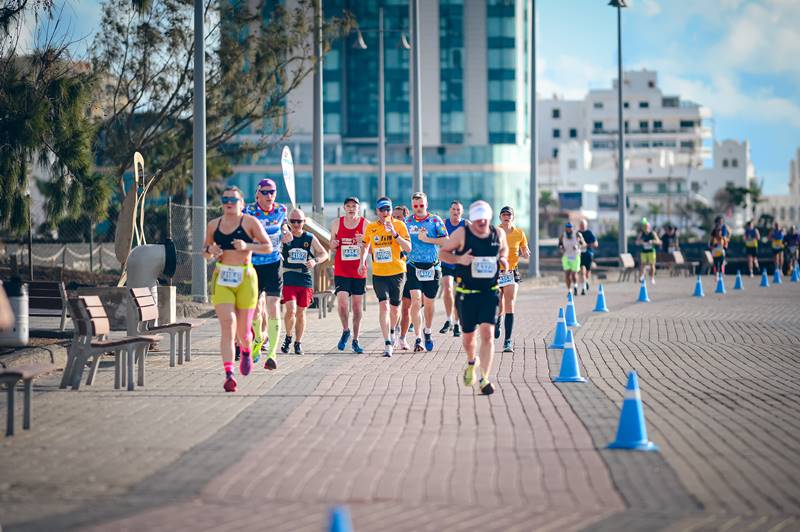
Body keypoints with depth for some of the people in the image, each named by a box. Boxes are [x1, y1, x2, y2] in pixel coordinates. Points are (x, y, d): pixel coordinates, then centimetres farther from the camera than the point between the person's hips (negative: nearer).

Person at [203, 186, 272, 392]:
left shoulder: (250, 222, -1)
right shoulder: (213, 225, 9)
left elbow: (268, 247, 0)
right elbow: (206, 252, 20)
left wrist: (247, 246, -15)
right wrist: (209, 250, -3)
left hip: (246, 278, -1)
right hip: (222, 278, 2)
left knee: (243, 330, 6)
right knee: (227, 326, -14)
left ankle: (246, 352, 44)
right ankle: (229, 374, -19)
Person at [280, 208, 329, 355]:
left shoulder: (310, 239, 6)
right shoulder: (283, 237, 0)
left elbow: (324, 254, 14)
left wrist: (315, 261, -7)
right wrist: (282, 242, -30)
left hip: (305, 281, 2)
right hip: (288, 281, -2)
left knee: (301, 313, 8)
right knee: (290, 310, -16)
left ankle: (298, 343, 21)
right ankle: (288, 337, 8)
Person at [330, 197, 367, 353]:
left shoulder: (365, 224, -1)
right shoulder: (337, 224, 3)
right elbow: (332, 250, 12)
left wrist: (364, 242, -20)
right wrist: (333, 245, -11)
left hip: (359, 272, 0)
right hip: (341, 271, 0)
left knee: (357, 307, 5)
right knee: (342, 302, -17)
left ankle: (355, 340, 15)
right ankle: (346, 331, 8)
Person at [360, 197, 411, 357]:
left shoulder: (399, 225, -3)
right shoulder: (370, 228, 4)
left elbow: (408, 248, -10)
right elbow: (365, 246, 22)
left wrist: (395, 234, -21)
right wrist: (362, 262, 8)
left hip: (397, 272, 0)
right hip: (378, 273, 0)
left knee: (394, 308, 11)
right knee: (383, 305, -15)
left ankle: (391, 331, 41)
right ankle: (387, 344, -18)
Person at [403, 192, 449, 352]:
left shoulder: (435, 220, 1)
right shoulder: (407, 222, 7)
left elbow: (446, 241, -5)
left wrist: (427, 239, -13)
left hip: (432, 267, 0)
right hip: (413, 267, 0)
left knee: (429, 302, 10)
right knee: (416, 300, -14)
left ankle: (427, 331, 36)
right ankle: (418, 339, -14)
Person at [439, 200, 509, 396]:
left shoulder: (498, 234, 1)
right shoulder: (462, 234, -8)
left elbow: (504, 248, 22)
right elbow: (442, 252, -1)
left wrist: (503, 259, 0)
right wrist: (459, 259, -19)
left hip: (490, 292, 1)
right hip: (466, 293, -1)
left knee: (487, 334, -14)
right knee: (468, 336, 11)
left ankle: (485, 379, -12)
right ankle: (471, 362, 45)